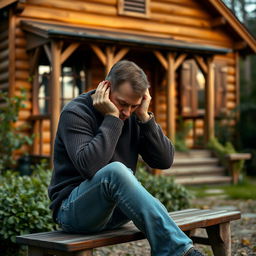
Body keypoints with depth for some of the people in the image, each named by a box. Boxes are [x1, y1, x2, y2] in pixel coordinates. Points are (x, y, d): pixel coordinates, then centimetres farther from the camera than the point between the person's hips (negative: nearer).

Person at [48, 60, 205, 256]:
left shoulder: (133, 115, 6)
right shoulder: (75, 113, -11)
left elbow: (165, 161, -2)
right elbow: (89, 166, -28)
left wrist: (144, 117, -10)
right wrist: (112, 118, -22)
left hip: (117, 208, 6)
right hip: (73, 209, -5)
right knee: (115, 170, -34)